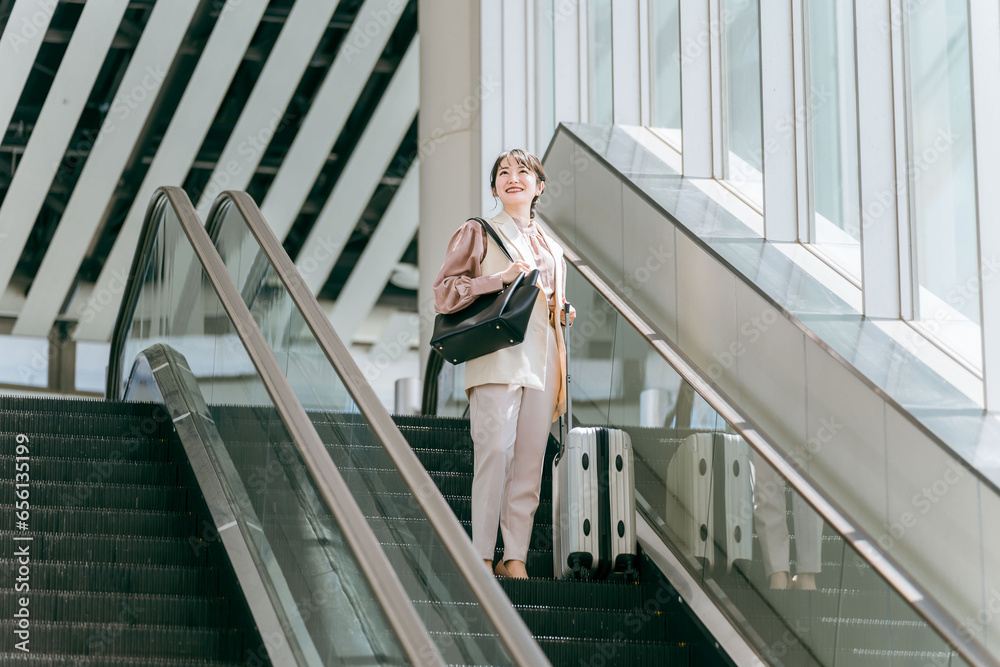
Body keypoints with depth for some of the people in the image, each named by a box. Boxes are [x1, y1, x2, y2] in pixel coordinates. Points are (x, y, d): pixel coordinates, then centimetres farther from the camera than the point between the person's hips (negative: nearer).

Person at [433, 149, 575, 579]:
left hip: (541, 361, 5)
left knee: (530, 459, -1)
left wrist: (562, 314, 11)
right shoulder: (478, 233, 7)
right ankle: (482, 557, -14)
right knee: (496, 449, -17)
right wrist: (500, 278, -12)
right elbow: (444, 293, -1)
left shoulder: (550, 248, 23)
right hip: (497, 356, -5)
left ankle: (515, 558, 1)